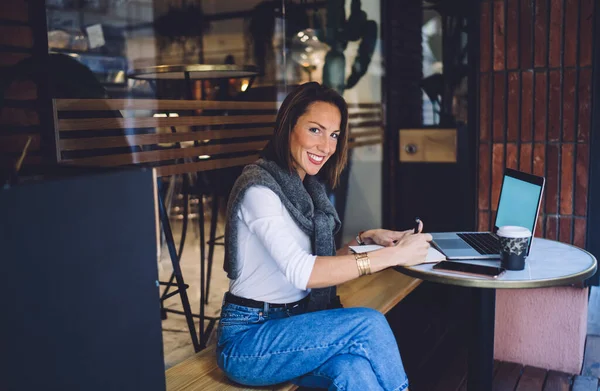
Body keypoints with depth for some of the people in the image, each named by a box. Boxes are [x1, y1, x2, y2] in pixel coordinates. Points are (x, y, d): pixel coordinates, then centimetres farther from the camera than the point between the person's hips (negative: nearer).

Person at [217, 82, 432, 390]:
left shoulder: (309, 188, 9)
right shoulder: (258, 188, -16)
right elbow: (302, 273, -26)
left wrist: (365, 239, -1)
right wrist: (394, 255, -26)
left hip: (295, 325, 6)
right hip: (246, 339, -6)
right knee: (369, 323, -24)